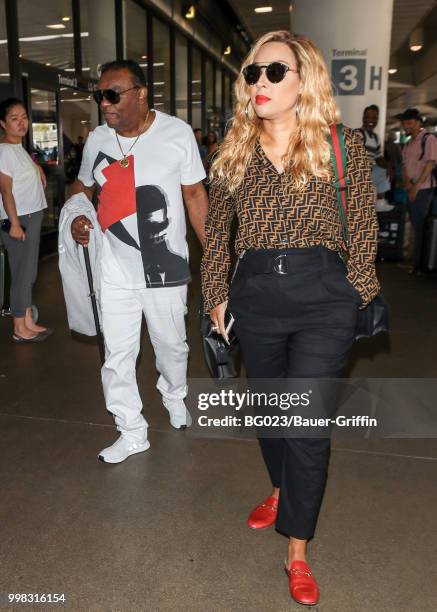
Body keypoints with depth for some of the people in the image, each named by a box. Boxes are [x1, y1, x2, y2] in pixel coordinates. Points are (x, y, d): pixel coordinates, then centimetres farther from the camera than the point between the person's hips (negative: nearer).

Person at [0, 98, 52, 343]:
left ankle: (28, 322, 23)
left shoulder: (20, 148, 14)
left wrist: (36, 168, 11)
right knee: (22, 274, -4)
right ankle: (20, 330, 5)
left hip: (32, 216, 9)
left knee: (30, 273, 13)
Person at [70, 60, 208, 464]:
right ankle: (132, 432, 23)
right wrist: (77, 217, 0)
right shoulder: (96, 140, 5)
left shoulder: (177, 133, -5)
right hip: (115, 269, 3)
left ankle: (174, 395, 47)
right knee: (118, 354, 6)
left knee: (171, 344, 14)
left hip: (166, 266, -2)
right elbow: (84, 185, 21)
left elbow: (194, 193, -1)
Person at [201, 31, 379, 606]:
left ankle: (298, 553, 19)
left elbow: (364, 229, 1)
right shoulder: (234, 150, 6)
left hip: (324, 298, -3)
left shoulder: (343, 143, -3)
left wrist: (358, 298, -4)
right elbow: (216, 229, 11)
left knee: (307, 424, -1)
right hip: (255, 297, 4)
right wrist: (216, 296, 7)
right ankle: (281, 490, 48)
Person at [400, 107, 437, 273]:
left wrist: (417, 186, -17)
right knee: (415, 224, 11)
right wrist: (406, 180, -5)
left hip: (423, 189, -7)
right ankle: (417, 261, 19)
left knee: (420, 227, -6)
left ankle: (418, 264, -2)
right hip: (411, 189, 7)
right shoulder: (408, 143, 16)